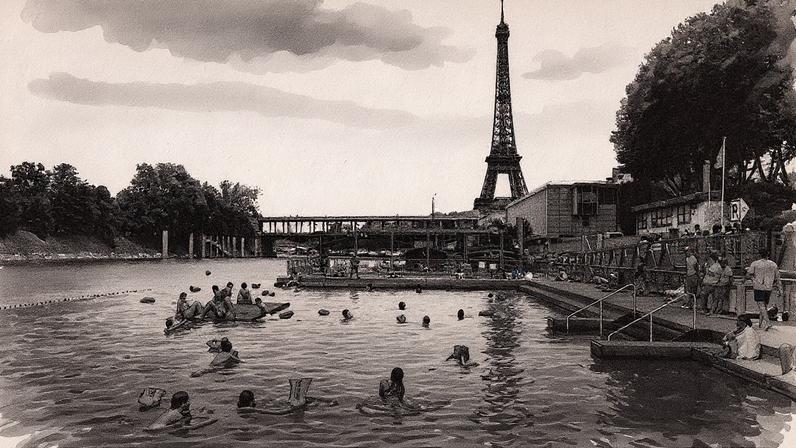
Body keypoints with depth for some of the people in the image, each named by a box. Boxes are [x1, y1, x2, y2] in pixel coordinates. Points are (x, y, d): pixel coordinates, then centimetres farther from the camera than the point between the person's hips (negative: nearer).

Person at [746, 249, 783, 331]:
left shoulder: (755, 264, -8)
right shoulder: (773, 265, 3)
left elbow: (748, 274, -4)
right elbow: (777, 278, 6)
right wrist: (779, 289, 10)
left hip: (759, 287, -4)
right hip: (769, 288, 4)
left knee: (761, 306, -5)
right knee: (765, 305, 16)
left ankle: (767, 322, -19)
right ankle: (762, 324, 20)